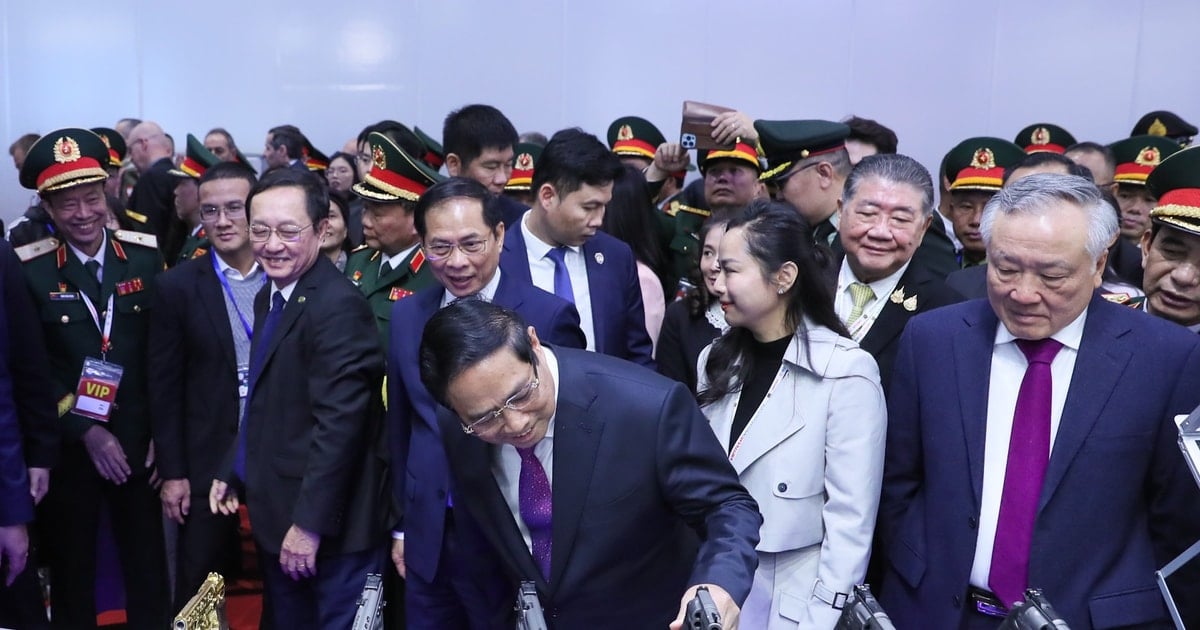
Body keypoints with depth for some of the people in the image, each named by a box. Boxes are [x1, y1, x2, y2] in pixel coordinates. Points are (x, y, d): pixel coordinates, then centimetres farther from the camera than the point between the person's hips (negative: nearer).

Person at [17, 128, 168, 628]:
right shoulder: (29, 270, -7)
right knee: (71, 573, 13)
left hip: (139, 441, 2)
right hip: (67, 446, -1)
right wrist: (86, 432, -13)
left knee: (149, 572, 11)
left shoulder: (147, 257, 0)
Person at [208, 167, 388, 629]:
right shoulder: (270, 296, 9)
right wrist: (232, 473, 16)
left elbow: (339, 422, -25)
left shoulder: (338, 306, -22)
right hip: (275, 515, 9)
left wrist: (310, 522, -23)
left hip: (328, 526, -9)